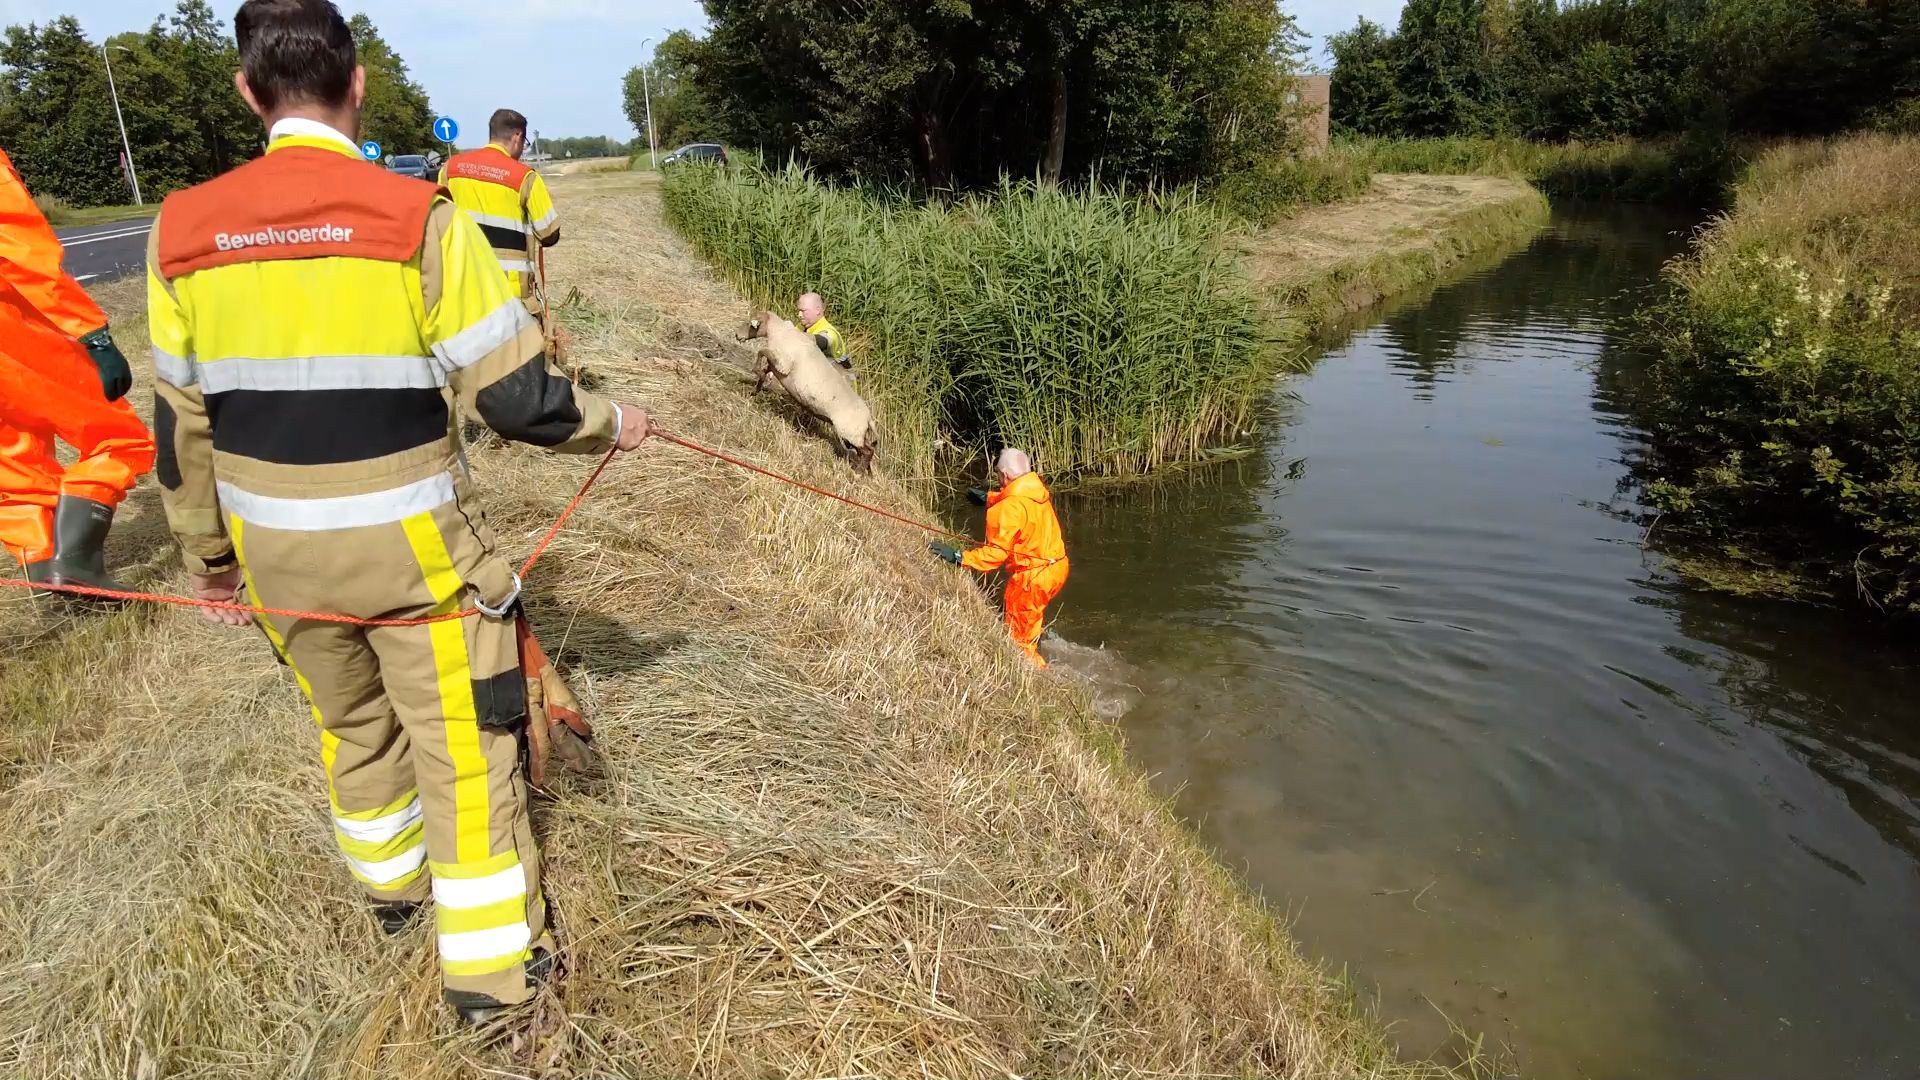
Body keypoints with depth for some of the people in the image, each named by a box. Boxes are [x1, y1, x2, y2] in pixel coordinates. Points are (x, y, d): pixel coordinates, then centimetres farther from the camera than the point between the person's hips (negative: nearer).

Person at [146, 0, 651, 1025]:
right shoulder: (417, 217, -16)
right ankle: (488, 962, 23)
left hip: (277, 553, 5)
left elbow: (181, 425, 5)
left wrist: (208, 553, 18)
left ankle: (392, 881, 50)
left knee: (351, 725, 27)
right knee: (461, 747, 10)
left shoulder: (184, 230, -3)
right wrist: (609, 423, 4)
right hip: (409, 548, -4)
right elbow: (517, 397, -16)